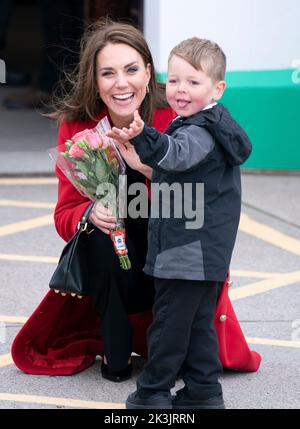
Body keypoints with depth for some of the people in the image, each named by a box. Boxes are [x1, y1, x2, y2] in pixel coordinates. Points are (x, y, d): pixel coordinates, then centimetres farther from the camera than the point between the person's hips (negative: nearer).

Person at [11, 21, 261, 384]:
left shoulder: (175, 121, -18)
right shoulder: (76, 125, -14)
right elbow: (65, 214, -12)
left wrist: (153, 168, -37)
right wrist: (92, 214, -35)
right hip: (106, 259, 0)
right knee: (103, 237, -31)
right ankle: (115, 352, -10)